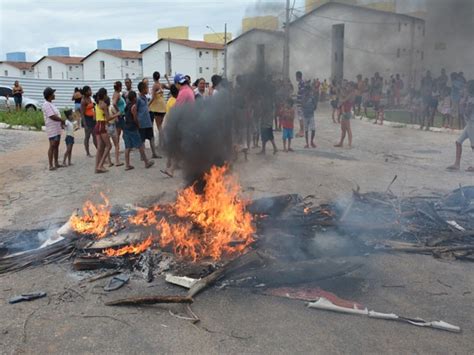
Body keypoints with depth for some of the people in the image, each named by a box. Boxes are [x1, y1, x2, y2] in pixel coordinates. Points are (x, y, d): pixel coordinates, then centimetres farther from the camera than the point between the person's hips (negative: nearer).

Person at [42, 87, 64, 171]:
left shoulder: (50, 104, 15)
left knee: (56, 146, 14)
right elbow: (53, 117, -23)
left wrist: (61, 122, 7)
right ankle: (51, 165, -3)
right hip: (52, 129, -10)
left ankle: (56, 163, 22)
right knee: (52, 146, -7)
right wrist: (62, 120, -9)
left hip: (57, 128, 10)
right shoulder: (46, 105, -16)